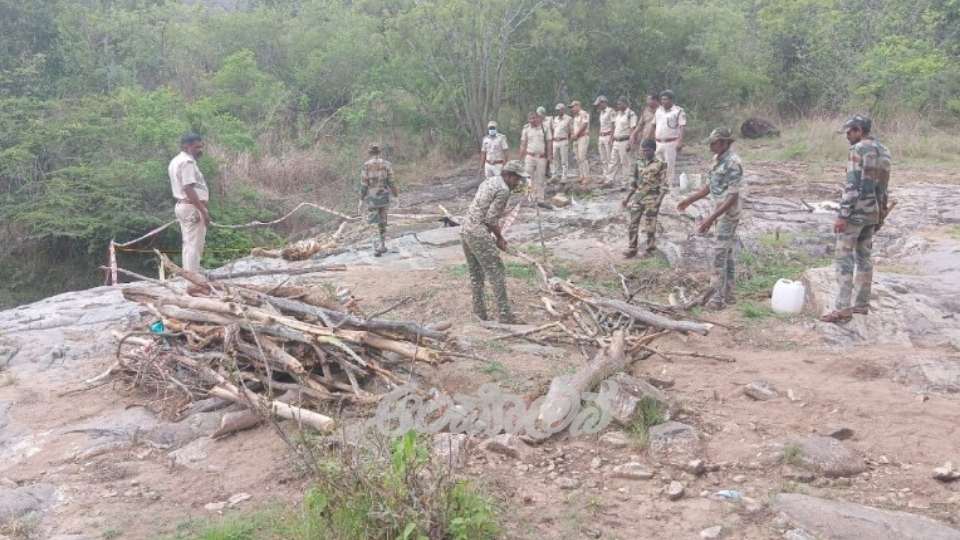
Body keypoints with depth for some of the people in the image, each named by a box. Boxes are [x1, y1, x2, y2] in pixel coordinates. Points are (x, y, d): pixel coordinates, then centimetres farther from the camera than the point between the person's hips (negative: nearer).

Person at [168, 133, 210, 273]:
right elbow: (189, 189, -24)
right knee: (194, 245, -8)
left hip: (182, 205, 11)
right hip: (192, 207, -11)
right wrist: (203, 211, -24)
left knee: (188, 244, 15)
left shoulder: (176, 161, 17)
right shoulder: (187, 162, -16)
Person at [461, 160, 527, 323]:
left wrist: (497, 236, 19)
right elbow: (491, 219, -15)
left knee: (476, 276, 16)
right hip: (479, 234, -9)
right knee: (497, 275, -3)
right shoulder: (503, 190, -11)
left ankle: (479, 315, 20)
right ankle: (505, 316, -2)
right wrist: (499, 238, 0)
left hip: (465, 230, 9)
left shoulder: (488, 182, 18)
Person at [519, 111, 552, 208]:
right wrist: (521, 157, 0)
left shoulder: (545, 128, 1)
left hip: (541, 157, 0)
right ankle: (531, 199, 1)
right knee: (529, 178, -5)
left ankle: (540, 200, 11)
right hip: (530, 156, 0)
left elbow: (549, 143, 3)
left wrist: (549, 156, -3)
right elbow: (523, 144, 5)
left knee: (540, 180, 5)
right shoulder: (526, 129, 2)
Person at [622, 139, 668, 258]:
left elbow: (663, 185, -11)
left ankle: (650, 246, 22)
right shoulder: (638, 163, 6)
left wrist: (659, 199, -21)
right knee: (633, 223, 3)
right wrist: (627, 198, 14)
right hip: (638, 197, 5)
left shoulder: (660, 164, -10)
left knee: (649, 225, 3)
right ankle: (631, 249, 11)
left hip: (652, 198, -5)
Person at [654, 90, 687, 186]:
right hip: (659, 143, 6)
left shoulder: (678, 111, -4)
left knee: (671, 166, -7)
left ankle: (672, 185, -3)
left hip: (671, 143, -6)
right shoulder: (658, 110, 15)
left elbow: (682, 127, -10)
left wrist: (680, 142, -19)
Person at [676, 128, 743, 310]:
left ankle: (719, 297, -1)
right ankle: (728, 294, 22)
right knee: (727, 254, 14)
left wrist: (712, 217, -28)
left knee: (720, 254, -7)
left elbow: (733, 197, -24)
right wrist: (689, 200, 19)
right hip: (721, 213, 9)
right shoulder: (718, 160, 8)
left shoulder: (733, 163, -21)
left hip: (728, 215, -9)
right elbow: (709, 186, 19)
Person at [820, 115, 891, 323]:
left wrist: (842, 215, -20)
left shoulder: (858, 150, -14)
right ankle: (862, 304, 20)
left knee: (844, 258, -8)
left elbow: (852, 185, -20)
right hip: (873, 213, 9)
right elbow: (882, 187, 16)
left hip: (855, 212, -9)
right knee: (864, 257, 14)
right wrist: (880, 214, 22)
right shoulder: (884, 151, 13)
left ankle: (842, 309, -11)